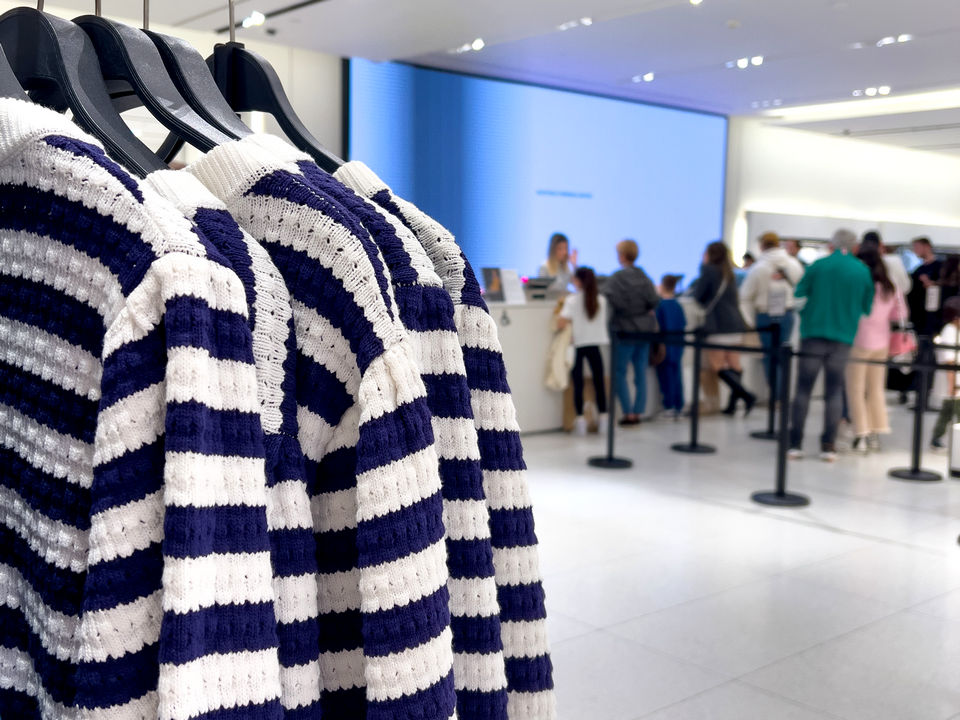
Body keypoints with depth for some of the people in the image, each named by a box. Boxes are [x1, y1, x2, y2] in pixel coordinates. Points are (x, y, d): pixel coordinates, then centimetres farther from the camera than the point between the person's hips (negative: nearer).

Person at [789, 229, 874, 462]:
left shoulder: (818, 266, -4)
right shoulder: (863, 271, 2)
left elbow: (798, 294, 0)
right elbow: (867, 307, 9)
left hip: (814, 332, -2)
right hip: (844, 337, 2)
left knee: (803, 388, 4)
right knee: (834, 391, 8)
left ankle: (795, 443, 1)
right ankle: (828, 446, 5)